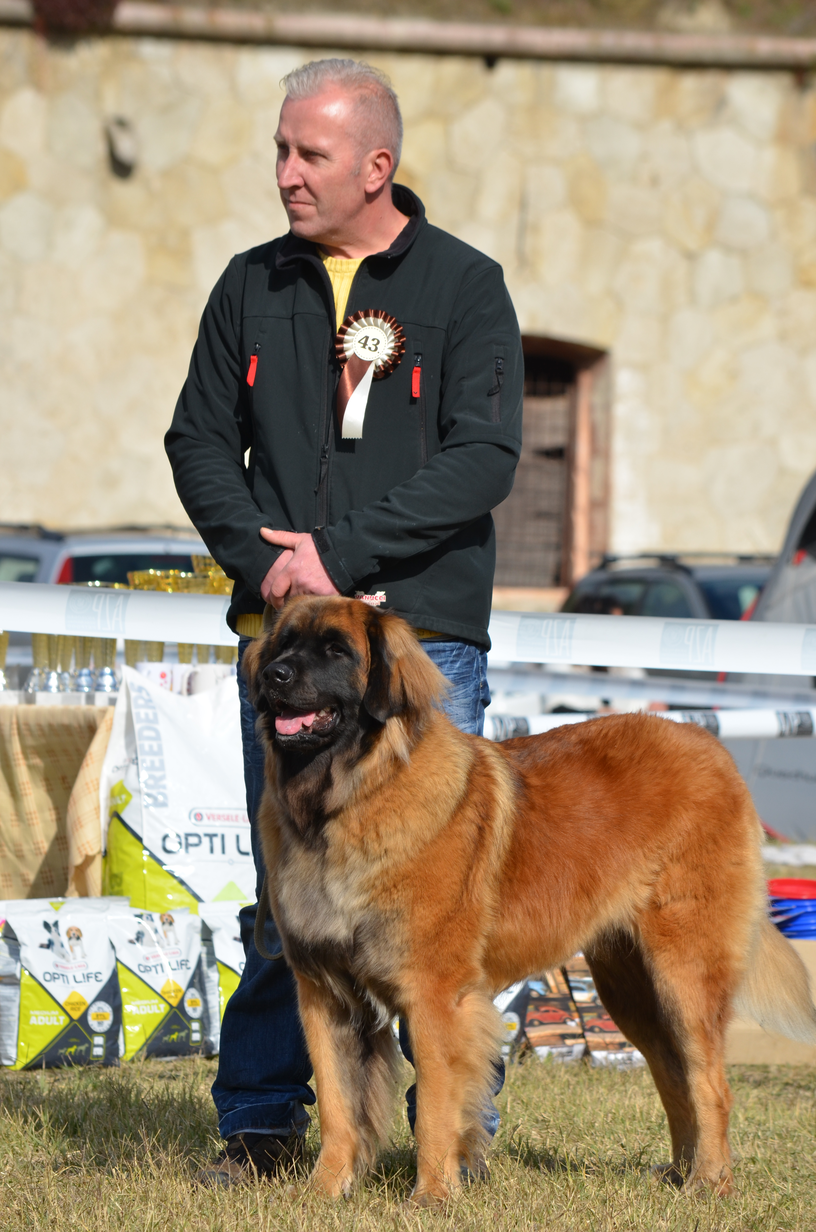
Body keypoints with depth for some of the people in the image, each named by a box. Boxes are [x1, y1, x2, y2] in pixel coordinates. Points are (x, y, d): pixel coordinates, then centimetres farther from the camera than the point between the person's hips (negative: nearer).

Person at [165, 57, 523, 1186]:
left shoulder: (464, 286, 0)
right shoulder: (253, 287, 11)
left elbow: (485, 457, -9)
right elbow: (200, 438, 9)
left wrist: (339, 551, -15)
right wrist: (265, 557, -8)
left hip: (423, 634, -3)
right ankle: (263, 1123, 12)